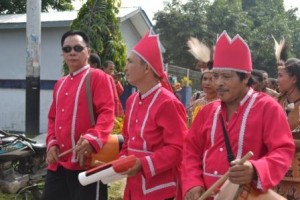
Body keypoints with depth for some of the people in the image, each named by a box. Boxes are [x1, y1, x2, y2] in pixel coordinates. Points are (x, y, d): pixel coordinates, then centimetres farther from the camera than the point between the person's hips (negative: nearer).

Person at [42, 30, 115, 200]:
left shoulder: (98, 77, -4)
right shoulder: (60, 84, 18)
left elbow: (107, 113, -13)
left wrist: (92, 139, -28)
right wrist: (52, 143, 6)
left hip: (87, 162, -7)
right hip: (58, 162, 7)